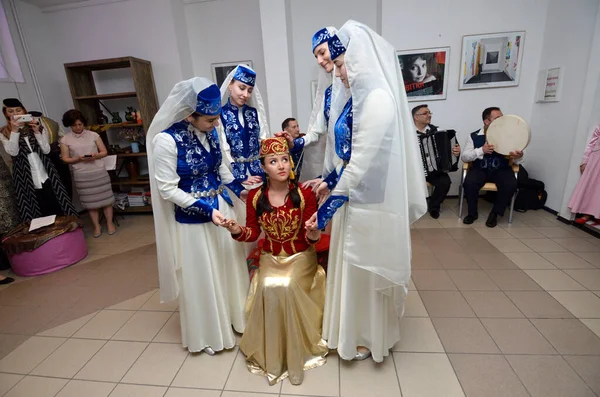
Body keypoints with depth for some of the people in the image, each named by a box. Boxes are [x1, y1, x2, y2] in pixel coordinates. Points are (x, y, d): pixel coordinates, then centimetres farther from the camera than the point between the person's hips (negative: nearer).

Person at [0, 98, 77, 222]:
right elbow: (13, 152, -13)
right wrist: (14, 130, -16)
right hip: (25, 177, -1)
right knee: (42, 211, 1)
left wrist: (36, 131, -12)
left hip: (46, 174, 1)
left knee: (56, 206, 1)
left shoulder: (38, 127, 7)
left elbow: (46, 150, -3)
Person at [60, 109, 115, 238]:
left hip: (99, 172, 0)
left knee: (105, 198, 3)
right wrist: (78, 159, -15)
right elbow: (65, 159, 2)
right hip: (81, 175, 0)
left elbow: (104, 152, 4)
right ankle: (97, 226, 19)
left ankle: (110, 223, 15)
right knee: (90, 201, 6)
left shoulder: (93, 135, 2)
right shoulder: (65, 139, 2)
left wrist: (95, 156, -15)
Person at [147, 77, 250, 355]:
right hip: (192, 219, -5)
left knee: (229, 266, 19)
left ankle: (233, 316, 46)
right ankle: (207, 334, 39)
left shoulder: (211, 131, -4)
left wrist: (238, 189, -2)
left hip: (221, 208, 6)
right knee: (201, 276, 12)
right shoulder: (166, 140, -21)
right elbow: (168, 189, -18)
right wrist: (206, 209, -23)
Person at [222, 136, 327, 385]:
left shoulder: (304, 193, -12)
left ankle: (295, 353, -2)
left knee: (288, 287, -26)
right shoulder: (255, 197, -6)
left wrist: (314, 233, -34)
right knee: (268, 288, -23)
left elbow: (311, 238, -10)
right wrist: (237, 231, -17)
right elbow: (253, 233, 3)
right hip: (270, 257, 2)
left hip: (301, 256, -2)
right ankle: (270, 354, 1)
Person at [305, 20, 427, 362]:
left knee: (366, 270, 10)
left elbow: (360, 164, -24)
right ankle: (357, 329, 47)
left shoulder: (378, 100, -21)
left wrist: (326, 209, -18)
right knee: (353, 266, 22)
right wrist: (330, 181, 14)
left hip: (368, 203, -9)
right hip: (354, 197, 9)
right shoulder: (359, 97, 8)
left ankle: (368, 337, 37)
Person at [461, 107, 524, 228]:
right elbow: (464, 157, -7)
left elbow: (516, 161, -2)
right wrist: (481, 150, -23)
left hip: (501, 170, 1)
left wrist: (519, 157, -29)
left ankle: (495, 213, -4)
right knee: (469, 183, -31)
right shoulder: (474, 136, -2)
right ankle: (472, 213, -5)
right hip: (480, 169, -1)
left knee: (511, 185, -29)